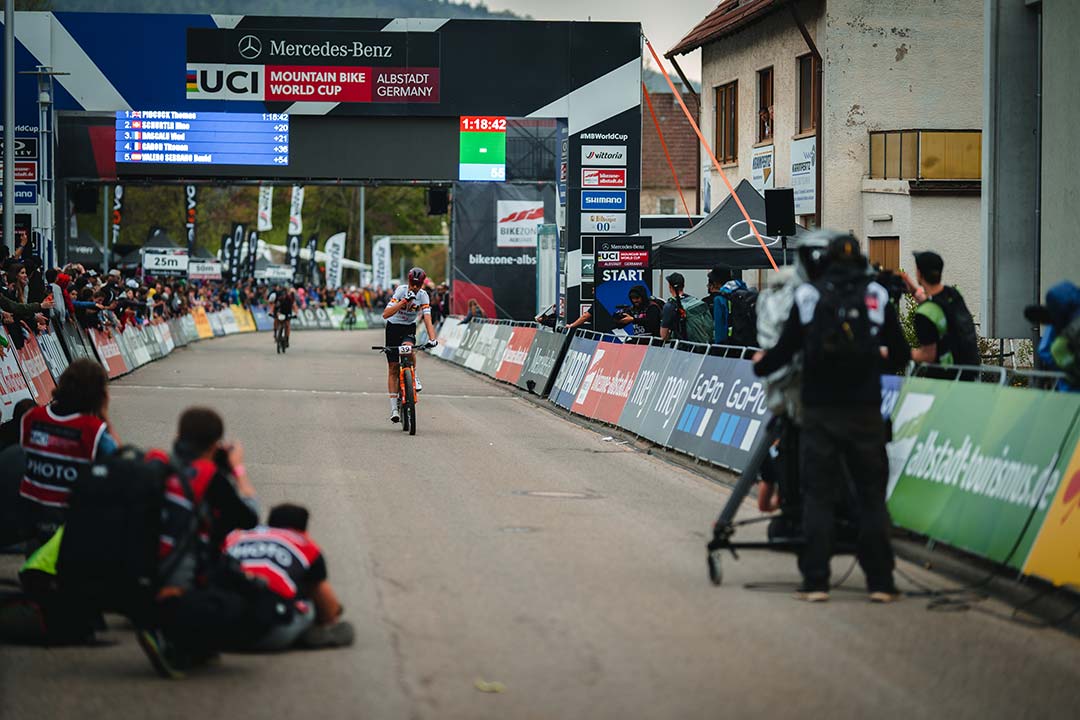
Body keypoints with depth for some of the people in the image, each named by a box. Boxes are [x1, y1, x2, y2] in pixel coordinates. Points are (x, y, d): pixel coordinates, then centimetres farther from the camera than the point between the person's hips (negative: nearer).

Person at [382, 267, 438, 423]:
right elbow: (386, 314, -29)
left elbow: (427, 319, -20)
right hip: (393, 327, -1)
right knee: (393, 367, -4)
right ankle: (394, 408, -2)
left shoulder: (423, 296, -13)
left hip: (409, 328, 1)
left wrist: (432, 339, -35)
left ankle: (414, 377, -10)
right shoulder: (400, 291, -20)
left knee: (407, 347, -36)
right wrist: (404, 301, -39)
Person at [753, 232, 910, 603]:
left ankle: (815, 581, 1)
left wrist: (760, 364, 24)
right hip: (864, 412, 0)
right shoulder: (877, 297, 4)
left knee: (818, 496, 4)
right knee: (871, 496, 5)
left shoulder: (808, 297, 0)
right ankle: (880, 582, 3)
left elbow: (785, 350, 3)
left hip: (819, 412, 0)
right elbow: (901, 354, 11)